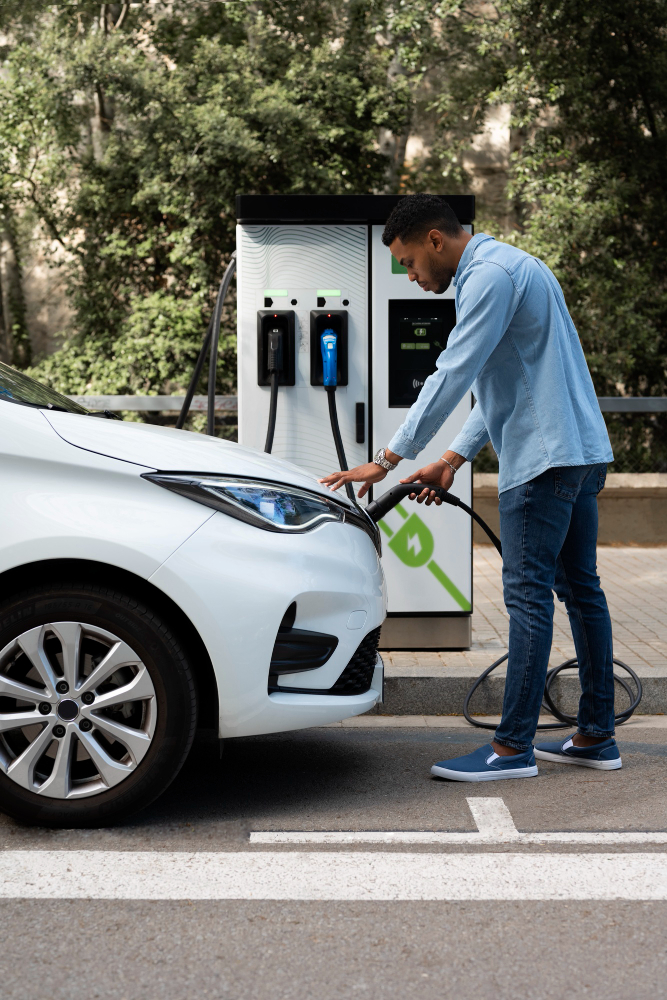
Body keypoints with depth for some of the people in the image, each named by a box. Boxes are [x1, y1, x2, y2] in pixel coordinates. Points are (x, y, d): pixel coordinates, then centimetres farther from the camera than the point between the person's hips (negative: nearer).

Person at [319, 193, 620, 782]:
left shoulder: (491, 274, -13)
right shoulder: (505, 268, 21)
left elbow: (453, 376, -19)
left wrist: (388, 460, -17)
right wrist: (453, 460, 16)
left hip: (545, 456, -11)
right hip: (582, 448, 11)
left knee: (529, 594, -8)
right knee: (579, 589, 12)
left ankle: (513, 747, -4)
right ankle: (596, 737, 18)